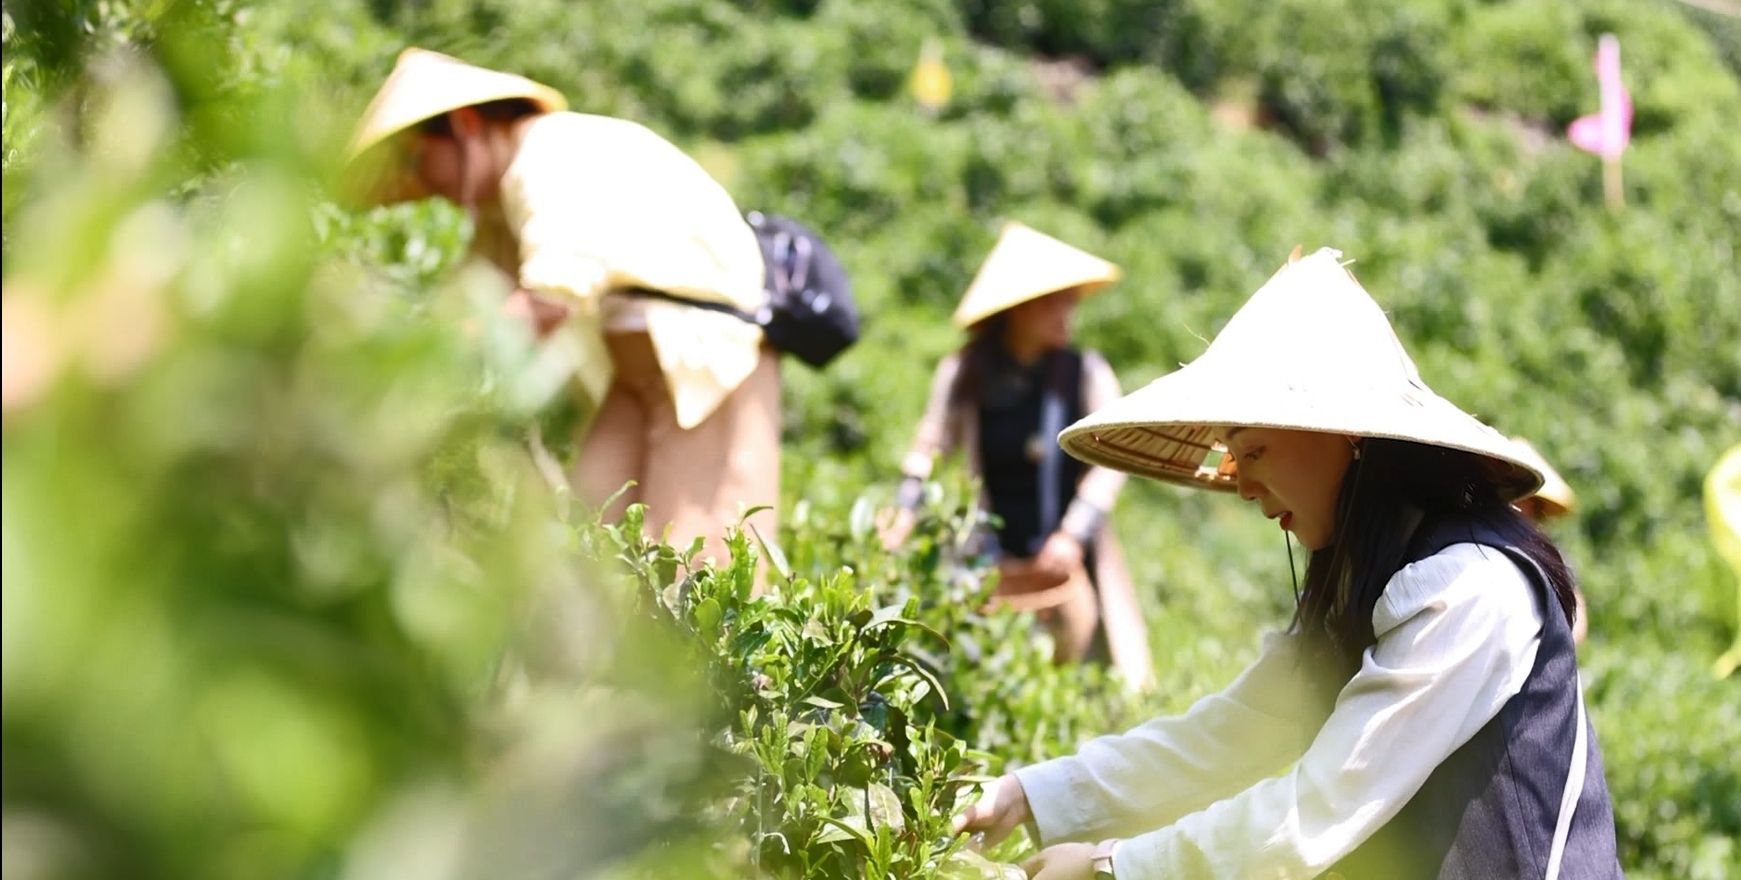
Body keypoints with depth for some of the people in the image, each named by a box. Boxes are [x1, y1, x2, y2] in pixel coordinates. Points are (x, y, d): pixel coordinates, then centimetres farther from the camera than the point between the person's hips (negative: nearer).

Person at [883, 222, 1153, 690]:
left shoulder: (1086, 372, -1)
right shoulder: (965, 375, 2)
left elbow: (1111, 461, -3)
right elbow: (929, 450, 8)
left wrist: (1073, 535, -12)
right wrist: (904, 517, -3)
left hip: (1070, 560, 0)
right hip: (996, 562, 1)